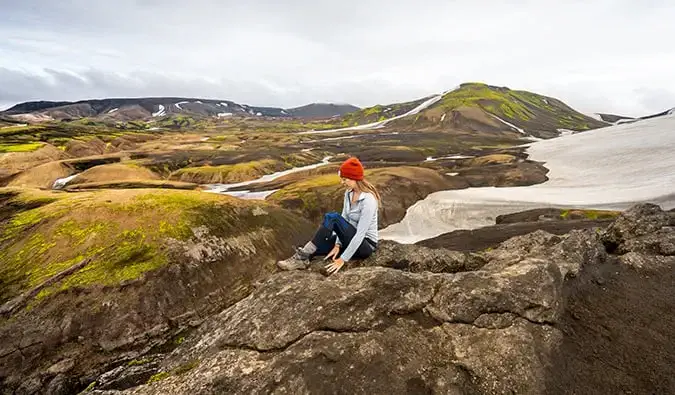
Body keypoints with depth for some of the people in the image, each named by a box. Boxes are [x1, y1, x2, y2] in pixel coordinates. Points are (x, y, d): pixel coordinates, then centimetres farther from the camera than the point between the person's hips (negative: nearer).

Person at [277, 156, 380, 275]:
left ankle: (303, 256, -21)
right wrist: (338, 245, -12)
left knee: (332, 217, -28)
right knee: (313, 247, -9)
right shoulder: (349, 192, 1)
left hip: (366, 245, -8)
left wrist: (343, 259, -26)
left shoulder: (368, 200, -25)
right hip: (352, 240, 8)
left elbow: (361, 234, -27)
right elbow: (344, 220, 0)